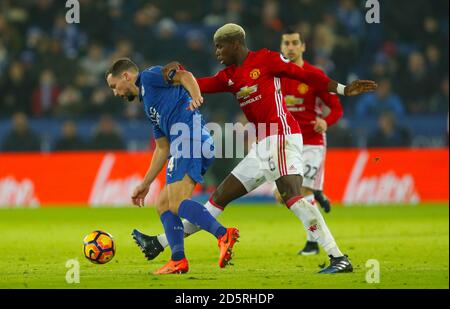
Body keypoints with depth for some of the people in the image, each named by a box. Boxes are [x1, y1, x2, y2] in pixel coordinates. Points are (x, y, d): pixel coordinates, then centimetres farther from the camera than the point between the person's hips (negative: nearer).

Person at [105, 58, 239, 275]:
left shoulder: (148, 77, 11)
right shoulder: (149, 105, 34)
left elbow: (184, 76, -6)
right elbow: (162, 149, 34)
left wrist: (195, 96, -26)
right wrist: (145, 184, 35)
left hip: (189, 137, -10)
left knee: (177, 204, -20)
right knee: (163, 205, 12)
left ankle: (223, 235, -37)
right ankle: (178, 260, 2)